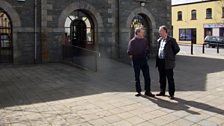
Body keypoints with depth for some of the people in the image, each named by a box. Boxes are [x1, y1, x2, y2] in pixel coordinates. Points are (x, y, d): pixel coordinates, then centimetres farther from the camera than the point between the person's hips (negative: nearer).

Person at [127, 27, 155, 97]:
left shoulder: (144, 40, 6)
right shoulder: (132, 41, -9)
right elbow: (129, 52, -8)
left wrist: (145, 55, 11)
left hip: (144, 60, 4)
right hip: (136, 61, -4)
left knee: (147, 76, 1)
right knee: (137, 77, 7)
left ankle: (147, 91, 10)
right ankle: (138, 91, 18)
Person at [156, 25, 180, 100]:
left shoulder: (171, 40, -8)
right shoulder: (159, 40, 13)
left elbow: (177, 49, -5)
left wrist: (171, 56, 1)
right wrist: (157, 60, 11)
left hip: (167, 62, -6)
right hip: (160, 62, 6)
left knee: (170, 79, 0)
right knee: (162, 78, 15)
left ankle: (171, 94, 7)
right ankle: (162, 92, 26)